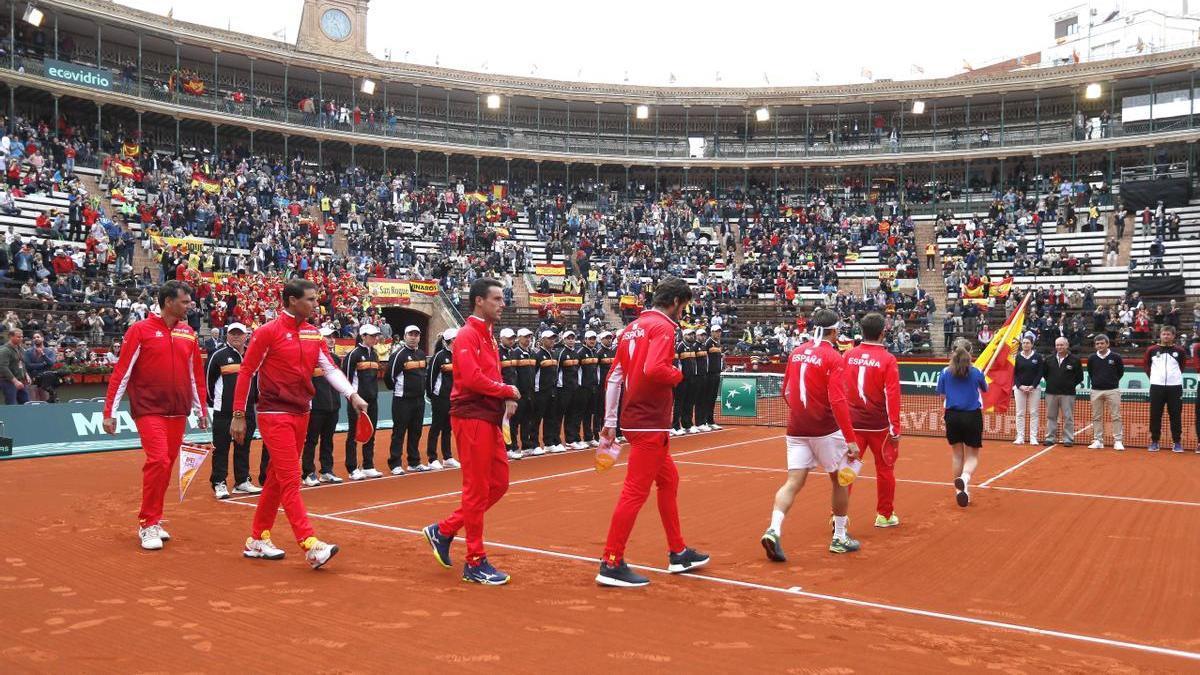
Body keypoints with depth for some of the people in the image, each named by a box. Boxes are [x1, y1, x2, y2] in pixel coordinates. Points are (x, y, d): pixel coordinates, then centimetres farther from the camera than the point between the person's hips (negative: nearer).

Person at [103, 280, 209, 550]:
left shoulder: (188, 334, 10)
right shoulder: (140, 330, -3)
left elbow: (195, 374, 17)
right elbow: (121, 373, -4)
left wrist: (201, 408, 16)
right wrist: (110, 412, -7)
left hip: (178, 412, 5)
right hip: (149, 410, -5)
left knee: (166, 466, 8)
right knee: (158, 461, -15)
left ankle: (152, 521, 22)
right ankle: (148, 524, -1)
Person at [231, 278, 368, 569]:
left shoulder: (313, 334, 9)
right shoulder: (269, 331, -8)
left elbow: (330, 368, 5)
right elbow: (245, 373, -5)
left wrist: (352, 395, -11)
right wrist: (239, 416, -6)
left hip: (300, 414, 7)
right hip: (274, 414, -7)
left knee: (277, 479, 13)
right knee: (290, 480, -10)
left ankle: (257, 540, 25)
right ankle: (311, 546, -13)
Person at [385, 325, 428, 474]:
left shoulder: (422, 354, 13)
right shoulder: (399, 354, -10)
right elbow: (389, 376, -10)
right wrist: (398, 388, 2)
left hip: (419, 398, 7)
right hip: (402, 399, -7)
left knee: (416, 431, 12)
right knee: (399, 431, -3)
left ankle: (414, 462, 21)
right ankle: (395, 464, 0)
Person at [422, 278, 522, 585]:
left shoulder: (488, 335, 17)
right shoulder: (468, 335, -12)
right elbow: (472, 379, -23)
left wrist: (506, 399, 1)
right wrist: (508, 392, -11)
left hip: (489, 419, 9)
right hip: (471, 418, -9)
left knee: (498, 484, 12)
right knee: (477, 490, -2)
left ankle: (443, 531, 23)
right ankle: (475, 563, 9)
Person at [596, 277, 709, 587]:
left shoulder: (633, 327, 15)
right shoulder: (663, 327, -11)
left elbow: (614, 377, 15)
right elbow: (653, 369, -28)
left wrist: (610, 422, 18)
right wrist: (678, 375, -7)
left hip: (634, 418, 10)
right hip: (650, 423, -10)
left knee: (668, 480, 19)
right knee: (635, 491, -6)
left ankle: (678, 553, 28)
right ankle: (611, 564, -1)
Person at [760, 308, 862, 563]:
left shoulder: (796, 353, 7)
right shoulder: (833, 357, -11)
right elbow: (838, 401, -19)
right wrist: (850, 440, -17)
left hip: (796, 429, 5)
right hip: (826, 430, -5)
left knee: (793, 482, 3)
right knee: (840, 480, 15)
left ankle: (774, 530, -18)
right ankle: (840, 537, 23)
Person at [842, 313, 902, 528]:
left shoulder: (848, 355, 1)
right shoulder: (888, 360, -9)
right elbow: (892, 396, -12)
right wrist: (895, 429, -9)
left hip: (852, 423, 2)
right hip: (879, 425, -2)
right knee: (884, 470, 13)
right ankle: (885, 515, 23)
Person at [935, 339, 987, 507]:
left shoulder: (945, 372, -4)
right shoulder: (976, 372, -5)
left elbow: (942, 395, 2)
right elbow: (985, 389, 14)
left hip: (953, 416, 2)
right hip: (973, 417, -1)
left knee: (957, 454, 16)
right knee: (972, 456, 5)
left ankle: (960, 490, 23)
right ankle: (965, 477, -27)